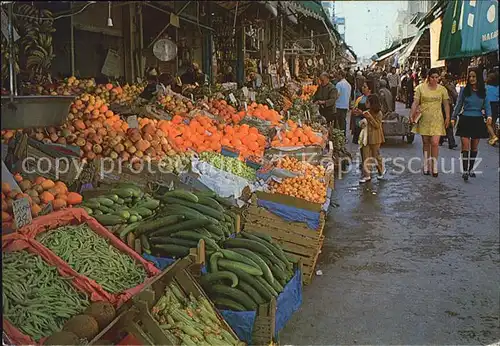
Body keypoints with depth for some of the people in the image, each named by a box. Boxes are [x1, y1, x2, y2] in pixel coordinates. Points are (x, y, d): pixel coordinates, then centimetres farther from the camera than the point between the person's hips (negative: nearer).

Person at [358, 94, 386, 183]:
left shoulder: (378, 113, -11)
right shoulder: (367, 112, 8)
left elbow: (377, 125, -18)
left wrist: (370, 117, -25)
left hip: (375, 137, -6)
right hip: (366, 136, 6)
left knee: (376, 155, 6)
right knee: (366, 156, 2)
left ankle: (381, 170, 29)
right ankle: (367, 175, 4)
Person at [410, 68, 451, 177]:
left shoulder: (442, 89, 4)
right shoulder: (421, 88, 1)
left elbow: (446, 104, 8)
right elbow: (415, 103, -1)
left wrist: (447, 117, 0)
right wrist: (412, 115, -13)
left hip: (437, 120, -1)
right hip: (424, 119, 1)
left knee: (434, 143, -10)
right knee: (426, 143, 9)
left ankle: (434, 167, 0)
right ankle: (426, 166, 20)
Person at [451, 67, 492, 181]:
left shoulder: (483, 91, 4)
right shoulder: (464, 90, 0)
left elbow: (487, 105, 4)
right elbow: (458, 105, 5)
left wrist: (489, 116, -15)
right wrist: (453, 118, -1)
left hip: (478, 121, 2)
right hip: (465, 120, -2)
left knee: (474, 147, 10)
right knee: (465, 147, -9)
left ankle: (471, 169, 22)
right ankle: (465, 171, -10)